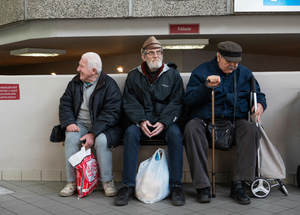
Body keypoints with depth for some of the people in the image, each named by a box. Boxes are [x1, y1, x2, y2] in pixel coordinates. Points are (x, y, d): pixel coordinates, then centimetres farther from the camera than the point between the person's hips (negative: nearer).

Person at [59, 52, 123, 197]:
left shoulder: (109, 85, -9)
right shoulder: (75, 83, 10)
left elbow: (111, 113, -17)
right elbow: (65, 104, 9)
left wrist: (93, 134, -27)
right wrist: (69, 123, -12)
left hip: (102, 126, -4)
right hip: (79, 124, 4)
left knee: (102, 140, -34)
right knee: (71, 138, -28)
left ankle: (107, 181, -14)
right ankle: (71, 181, -14)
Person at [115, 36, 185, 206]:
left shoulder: (173, 74, 6)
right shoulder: (133, 76, 9)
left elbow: (176, 102, -1)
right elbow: (130, 103, 4)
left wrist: (164, 122, -17)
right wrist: (141, 120, -15)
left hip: (166, 121, -1)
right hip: (143, 121, 1)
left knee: (175, 133, -32)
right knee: (131, 133, -30)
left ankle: (176, 186, -24)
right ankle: (128, 186, -25)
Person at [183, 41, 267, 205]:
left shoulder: (244, 73, 16)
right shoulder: (201, 71, 6)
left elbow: (258, 94, 23)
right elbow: (188, 99, -2)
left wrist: (260, 104, -2)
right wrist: (207, 86, -18)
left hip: (235, 120, 2)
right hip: (204, 119, -2)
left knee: (251, 129, -31)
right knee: (191, 128, -35)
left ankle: (238, 185, -27)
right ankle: (202, 186, -31)